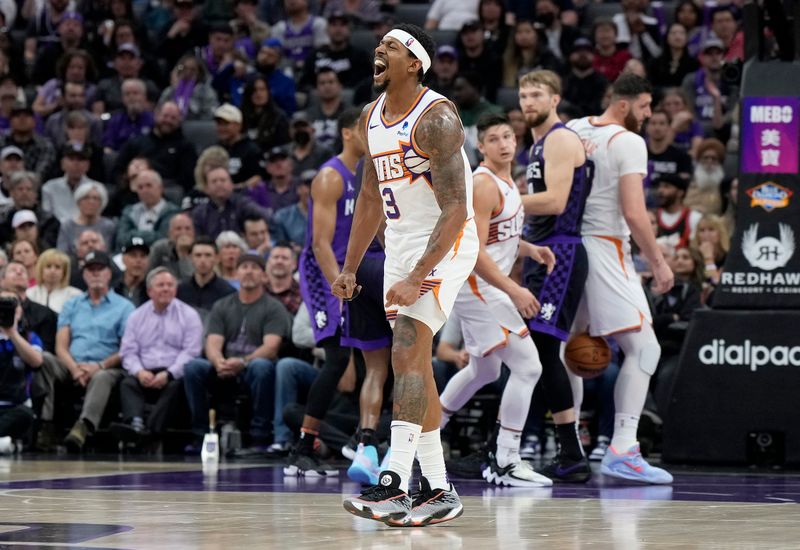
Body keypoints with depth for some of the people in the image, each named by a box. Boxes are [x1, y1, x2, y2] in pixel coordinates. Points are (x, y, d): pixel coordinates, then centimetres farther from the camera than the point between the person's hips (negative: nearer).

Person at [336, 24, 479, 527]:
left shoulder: (435, 118, -19)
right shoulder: (372, 117, 8)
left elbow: (456, 211, -23)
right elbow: (371, 197, 20)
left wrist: (416, 278, -28)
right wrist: (350, 268, 16)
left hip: (445, 246, -9)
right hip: (401, 246, 9)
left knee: (406, 354, -19)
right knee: (415, 364, 9)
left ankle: (395, 484, -24)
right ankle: (439, 492, 14)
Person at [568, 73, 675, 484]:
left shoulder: (573, 131, 12)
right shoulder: (629, 142, -11)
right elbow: (633, 212, -18)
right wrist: (658, 262, -11)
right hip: (605, 249, -8)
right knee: (643, 348, -9)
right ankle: (622, 450, -20)